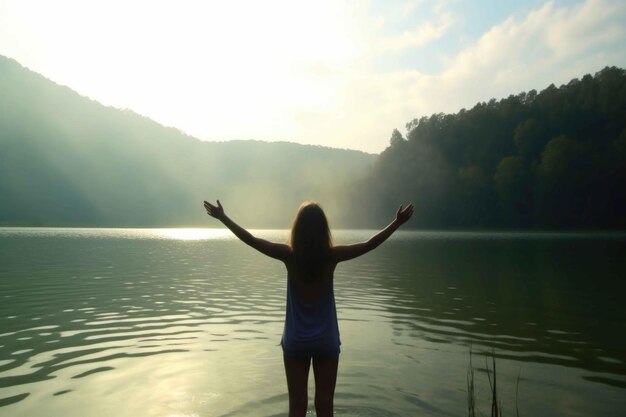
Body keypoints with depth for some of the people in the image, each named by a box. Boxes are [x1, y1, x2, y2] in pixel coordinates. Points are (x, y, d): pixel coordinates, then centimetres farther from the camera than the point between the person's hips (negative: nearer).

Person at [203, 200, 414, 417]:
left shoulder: (290, 255, -13)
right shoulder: (332, 255, -12)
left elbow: (251, 240, -8)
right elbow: (369, 244, -5)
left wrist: (222, 217, 1)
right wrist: (397, 222, 4)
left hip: (295, 341, 0)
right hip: (326, 340, 0)